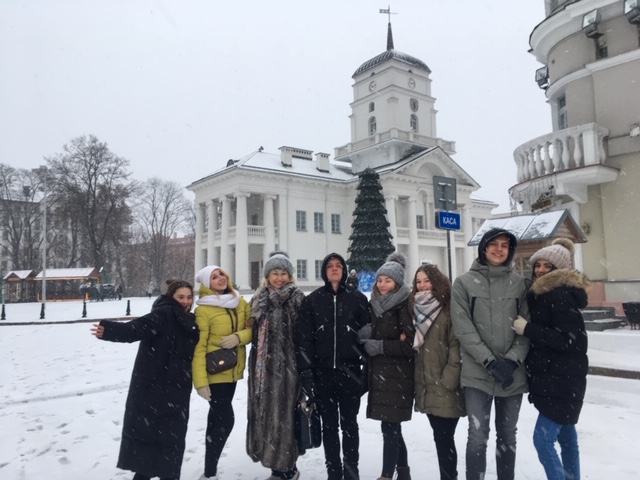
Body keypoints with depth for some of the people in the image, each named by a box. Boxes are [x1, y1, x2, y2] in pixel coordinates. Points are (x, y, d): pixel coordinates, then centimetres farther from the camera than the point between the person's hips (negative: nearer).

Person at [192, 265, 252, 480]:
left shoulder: (241, 303, 3)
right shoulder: (203, 310, -14)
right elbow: (198, 347, -15)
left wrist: (238, 337, -16)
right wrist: (200, 380, -19)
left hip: (233, 370, 6)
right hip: (214, 373, -6)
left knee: (217, 418, 16)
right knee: (225, 419, -8)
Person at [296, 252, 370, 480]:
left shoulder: (358, 299, 2)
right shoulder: (312, 300, 2)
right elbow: (303, 339, -2)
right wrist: (306, 374, -8)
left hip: (350, 373, 0)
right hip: (322, 374, 1)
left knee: (349, 425, 9)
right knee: (329, 426, 11)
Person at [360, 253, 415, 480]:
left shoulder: (406, 307, -13)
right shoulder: (374, 304, 10)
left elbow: (411, 344, -17)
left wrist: (380, 346, -15)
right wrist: (365, 335, -4)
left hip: (398, 376, -7)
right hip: (379, 373, 7)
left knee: (389, 426, -5)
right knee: (392, 425, 15)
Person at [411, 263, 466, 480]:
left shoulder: (449, 309, -10)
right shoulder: (418, 309, 13)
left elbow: (457, 347, -15)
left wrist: (447, 381, -17)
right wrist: (419, 381, 12)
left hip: (445, 388, -7)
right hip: (426, 386, 7)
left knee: (444, 438, -2)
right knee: (440, 437, 15)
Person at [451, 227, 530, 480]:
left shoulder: (519, 283, 6)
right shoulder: (464, 283, -1)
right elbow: (463, 328, -7)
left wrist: (513, 360, -11)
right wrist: (490, 360, -13)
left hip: (513, 374, 3)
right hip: (477, 373, -2)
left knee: (507, 435, 15)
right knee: (478, 436, -2)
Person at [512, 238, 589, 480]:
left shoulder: (561, 295, -16)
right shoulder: (544, 294, 14)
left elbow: (567, 339, -23)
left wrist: (527, 329, -21)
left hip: (562, 378, -10)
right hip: (554, 375, 10)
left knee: (543, 438, -10)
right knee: (565, 436, 16)